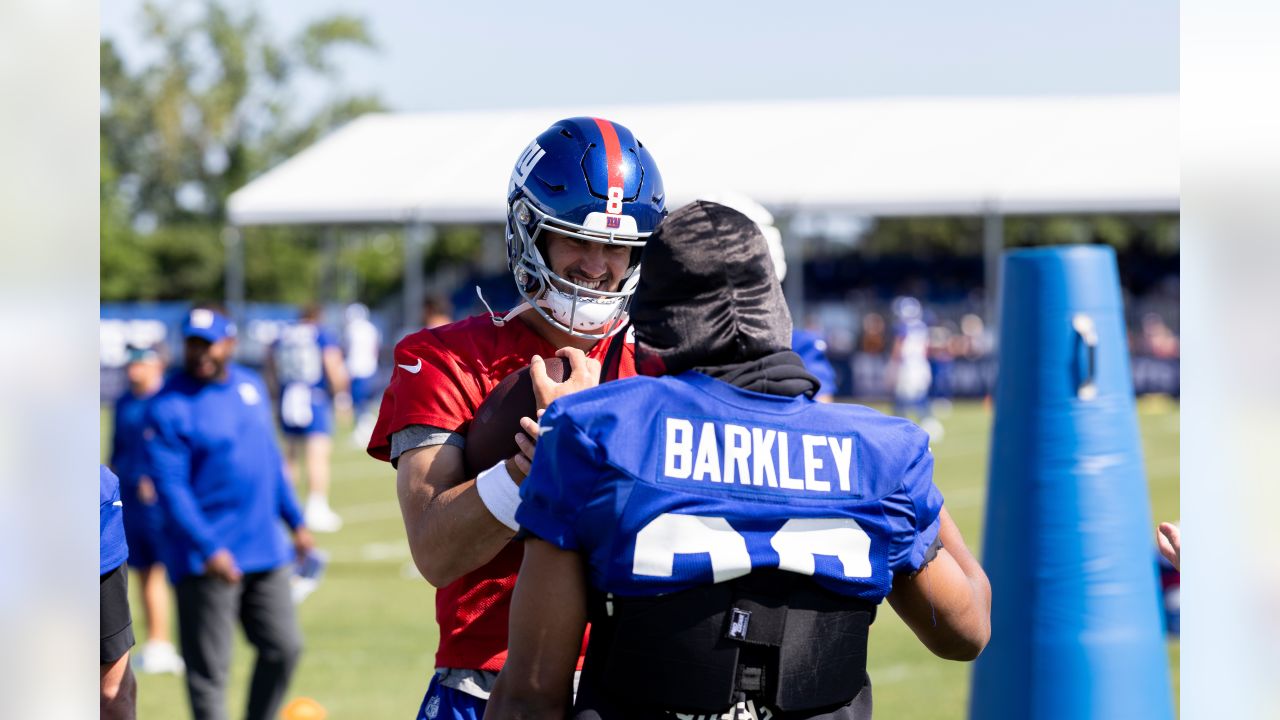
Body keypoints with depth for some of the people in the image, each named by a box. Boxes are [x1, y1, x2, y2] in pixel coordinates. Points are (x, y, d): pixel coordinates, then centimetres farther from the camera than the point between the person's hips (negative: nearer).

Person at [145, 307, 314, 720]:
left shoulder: (251, 386, 10)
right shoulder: (170, 407, -11)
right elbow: (170, 485, -17)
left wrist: (295, 522, 19)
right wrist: (208, 549, -24)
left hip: (266, 548, 7)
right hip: (205, 561, -7)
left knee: (283, 647, 8)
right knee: (209, 669, -3)